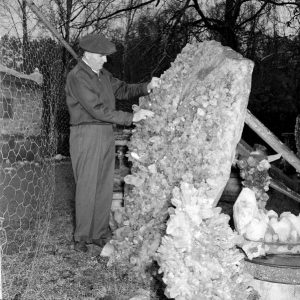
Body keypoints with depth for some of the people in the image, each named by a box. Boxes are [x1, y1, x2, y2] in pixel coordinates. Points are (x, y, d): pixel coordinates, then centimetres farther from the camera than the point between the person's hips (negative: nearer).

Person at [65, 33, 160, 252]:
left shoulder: (103, 74, 14)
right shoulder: (77, 77, -13)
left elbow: (122, 90, 16)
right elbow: (97, 109, -20)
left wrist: (146, 87, -3)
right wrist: (131, 118, -21)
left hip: (106, 135, 8)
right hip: (87, 134, -8)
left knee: (105, 186, 9)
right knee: (87, 187, -2)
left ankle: (100, 233, 19)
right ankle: (82, 238, 10)